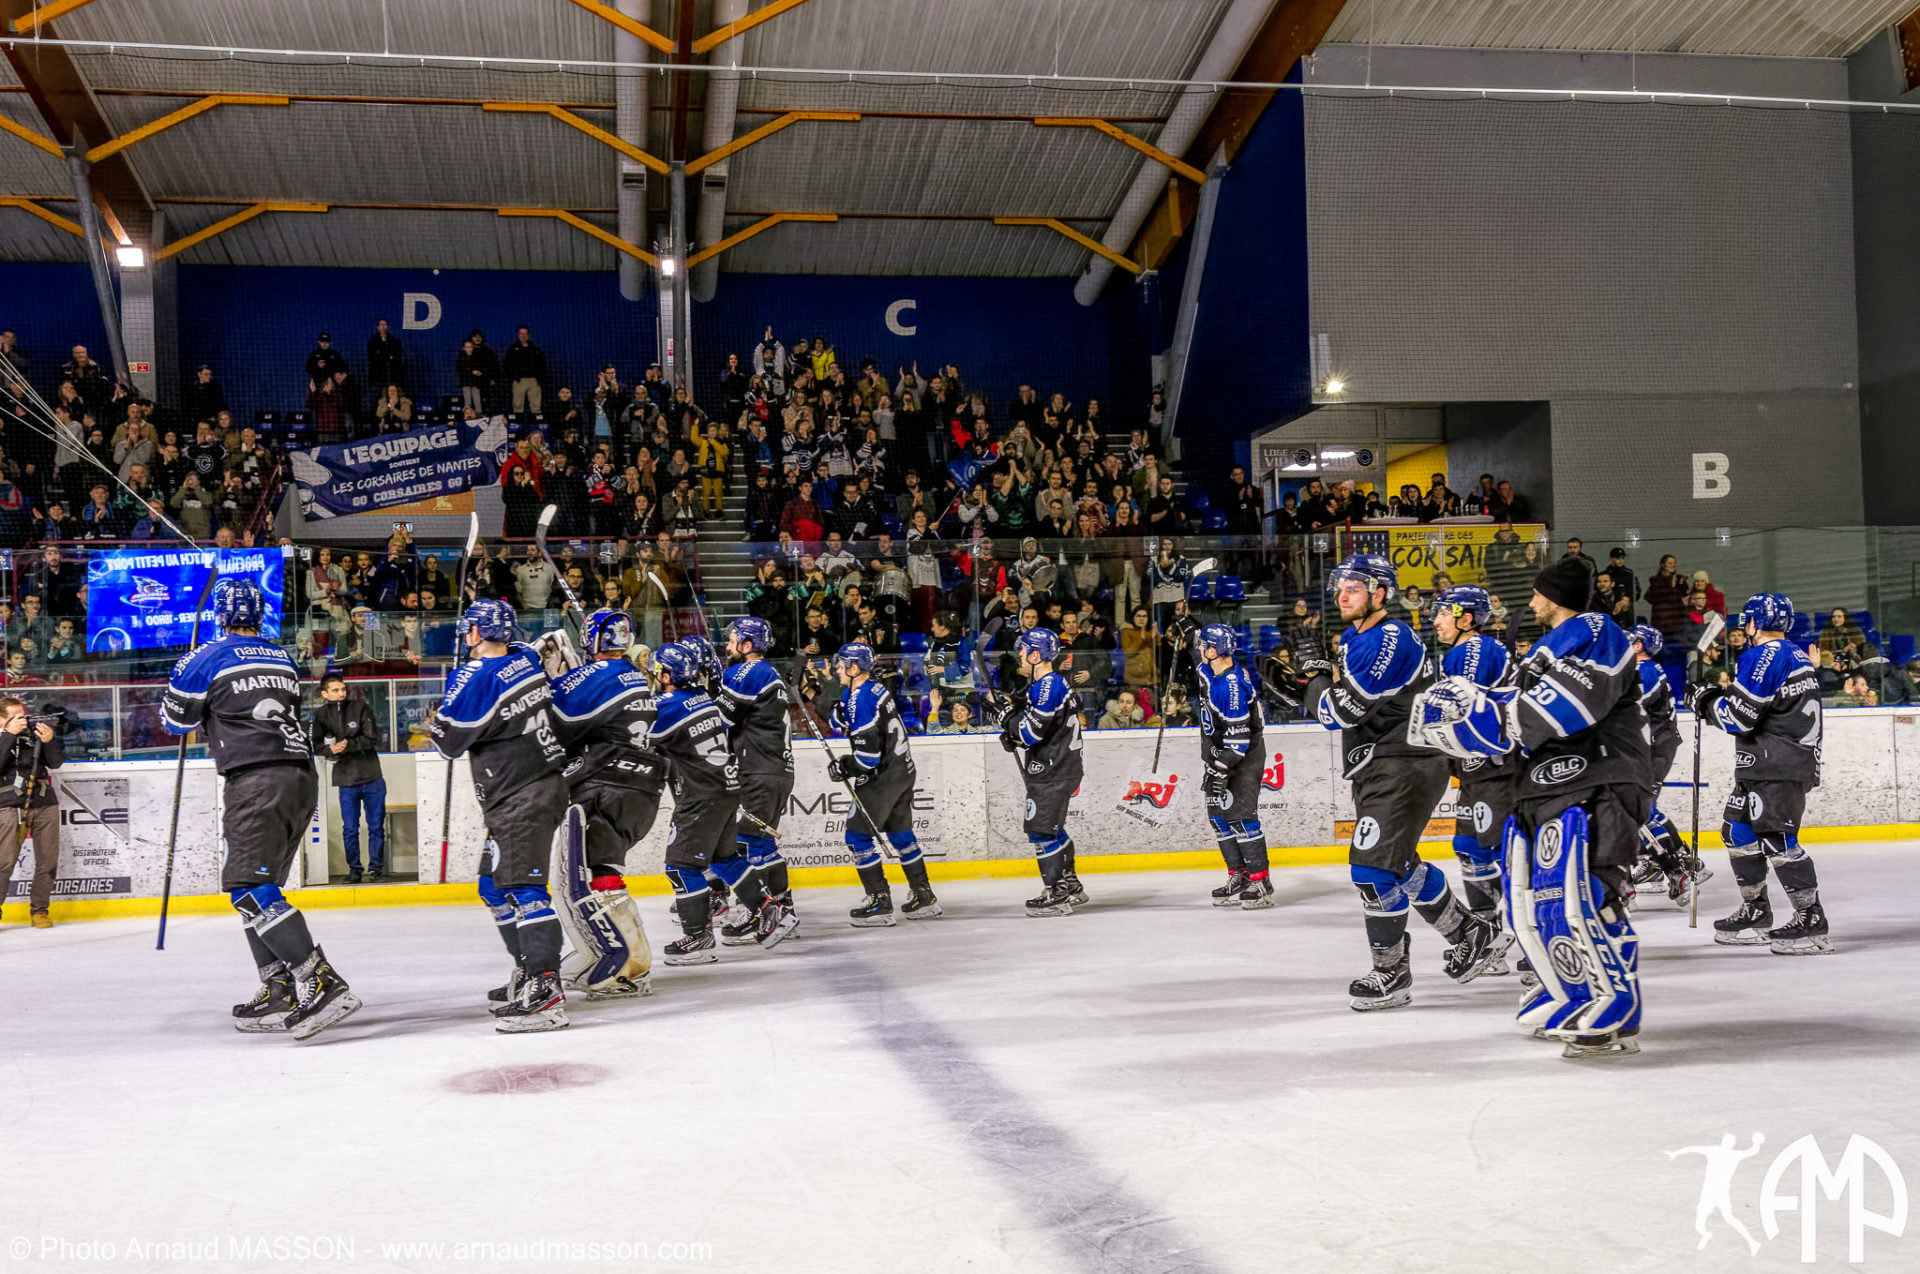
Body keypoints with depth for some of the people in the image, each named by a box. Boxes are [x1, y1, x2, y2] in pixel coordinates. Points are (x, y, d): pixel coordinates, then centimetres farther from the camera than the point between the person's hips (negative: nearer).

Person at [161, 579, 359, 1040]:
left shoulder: (207, 659, 0)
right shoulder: (284, 659, 18)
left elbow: (176, 720, 11)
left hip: (255, 781, -7)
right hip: (303, 776, 7)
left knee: (250, 887, -11)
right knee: (257, 884, 16)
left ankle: (323, 983, -24)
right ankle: (280, 993, 12)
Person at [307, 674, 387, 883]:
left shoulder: (360, 708, 0)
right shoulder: (320, 715, 2)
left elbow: (372, 738, -7)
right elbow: (314, 744, -7)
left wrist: (347, 745, -19)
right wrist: (331, 749, -26)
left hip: (372, 778, 0)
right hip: (346, 781, 0)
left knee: (376, 826, 5)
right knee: (350, 829, 4)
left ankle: (376, 866, 15)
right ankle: (354, 869, 15)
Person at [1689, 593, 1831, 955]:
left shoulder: (1763, 656, -14)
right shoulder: (1798, 657, 18)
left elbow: (1738, 715, -17)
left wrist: (1707, 701, 1)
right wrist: (1721, 696, 16)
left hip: (1778, 769, -11)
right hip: (1763, 767, 11)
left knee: (1777, 839, -12)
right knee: (1738, 832, 14)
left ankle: (1811, 921, -9)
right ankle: (1756, 914, 22)